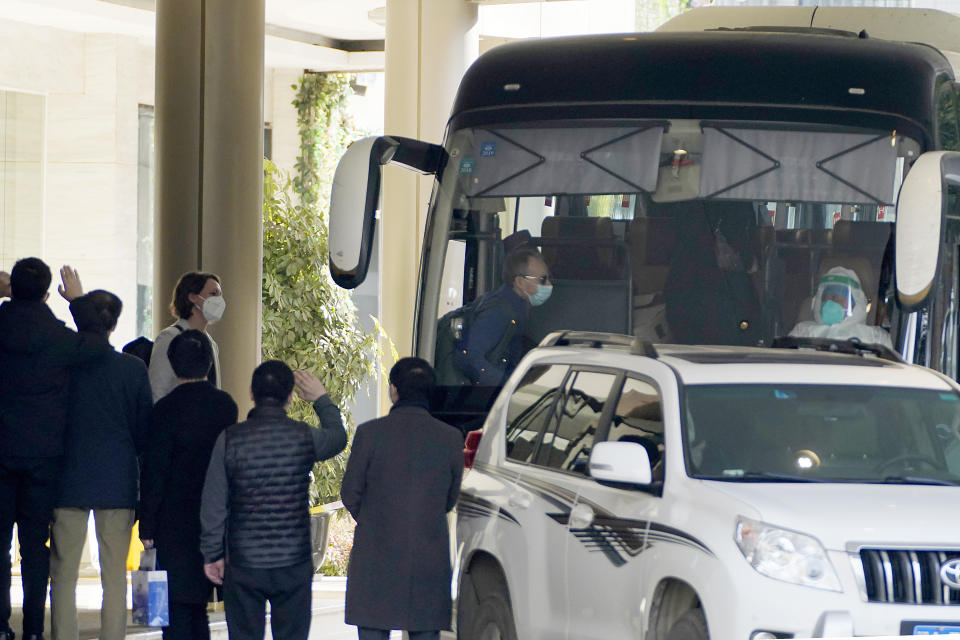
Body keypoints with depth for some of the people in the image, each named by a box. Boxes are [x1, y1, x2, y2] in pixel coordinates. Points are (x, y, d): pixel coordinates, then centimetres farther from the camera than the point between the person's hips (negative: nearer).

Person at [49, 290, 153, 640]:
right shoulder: (133, 369, -3)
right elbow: (145, 429, 3)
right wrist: (145, 483, 15)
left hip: (69, 481, -1)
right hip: (118, 481, 1)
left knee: (64, 575, 4)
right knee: (115, 575, 4)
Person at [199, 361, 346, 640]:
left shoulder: (231, 439, -7)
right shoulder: (305, 437, -6)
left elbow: (214, 504, -3)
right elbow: (337, 437, 19)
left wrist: (213, 553, 7)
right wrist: (322, 400, 33)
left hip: (243, 564, 0)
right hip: (293, 564, 0)